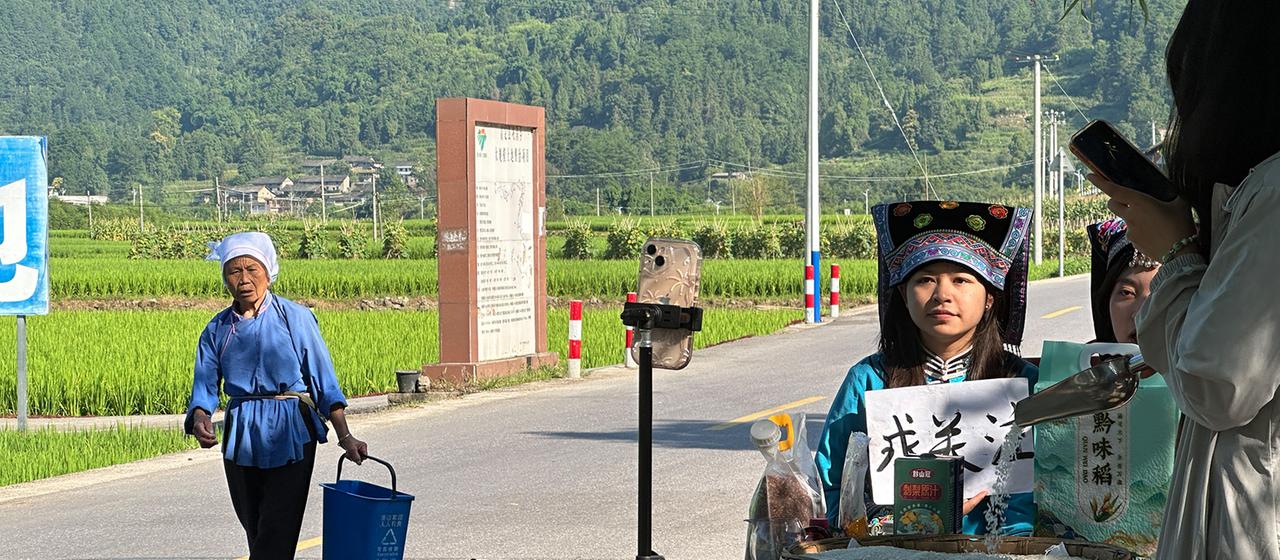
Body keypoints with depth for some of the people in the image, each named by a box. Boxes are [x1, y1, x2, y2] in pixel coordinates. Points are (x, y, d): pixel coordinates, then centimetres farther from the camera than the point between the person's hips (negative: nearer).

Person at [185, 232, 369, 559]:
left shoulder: (296, 318, -3)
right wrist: (200, 421, -22)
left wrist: (345, 437, -8)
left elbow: (323, 383, -2)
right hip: (241, 437, 4)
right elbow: (204, 386, 1)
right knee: (255, 530, 12)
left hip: (290, 435, -4)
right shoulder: (218, 329, 6)